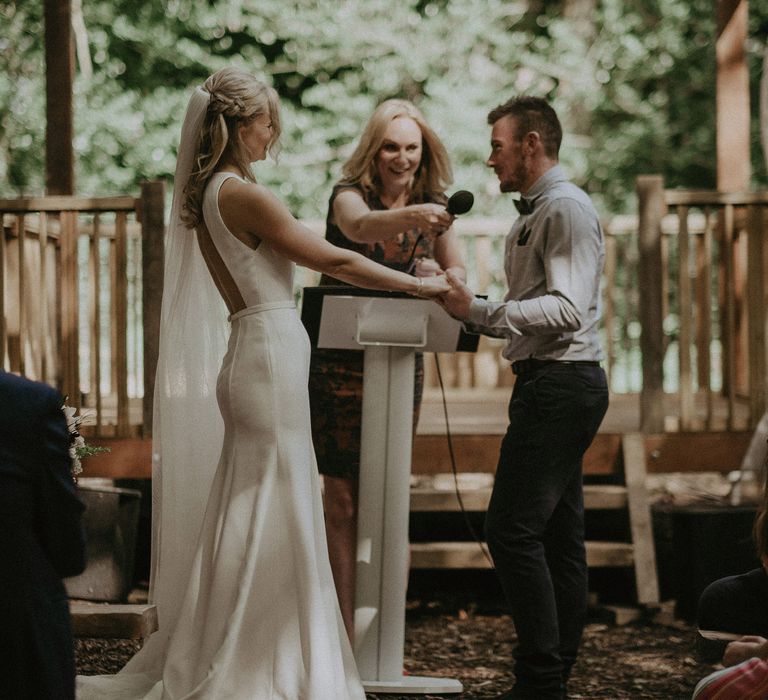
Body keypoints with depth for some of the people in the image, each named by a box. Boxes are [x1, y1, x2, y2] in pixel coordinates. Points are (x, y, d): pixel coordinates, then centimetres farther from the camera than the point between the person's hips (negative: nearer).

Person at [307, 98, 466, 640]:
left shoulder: (433, 208, 4)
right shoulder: (349, 195, -10)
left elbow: (459, 274, 2)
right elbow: (359, 226, -34)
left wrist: (440, 276, -22)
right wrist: (407, 217, -55)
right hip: (339, 364, -3)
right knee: (342, 500, 0)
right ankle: (346, 641, 5)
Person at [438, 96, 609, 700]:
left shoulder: (566, 208, -11)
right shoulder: (535, 213, 20)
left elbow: (567, 309, -23)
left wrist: (479, 310, -29)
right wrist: (470, 312, 16)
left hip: (560, 384, -11)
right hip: (558, 384, 11)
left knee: (513, 530, -13)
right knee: (559, 536, 11)